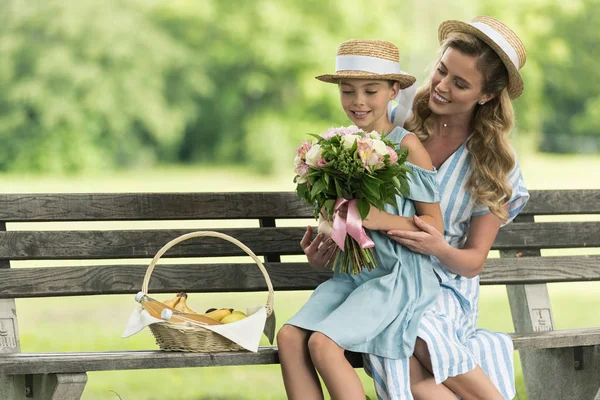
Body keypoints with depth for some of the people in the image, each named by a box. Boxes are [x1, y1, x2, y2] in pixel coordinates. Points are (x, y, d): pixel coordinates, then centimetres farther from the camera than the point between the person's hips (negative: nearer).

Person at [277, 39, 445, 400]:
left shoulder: (407, 146, -8)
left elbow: (435, 225, -8)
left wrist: (380, 219, -21)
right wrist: (321, 255, 3)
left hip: (398, 275, -7)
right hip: (351, 272, 7)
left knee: (323, 343, -24)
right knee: (290, 337, -14)